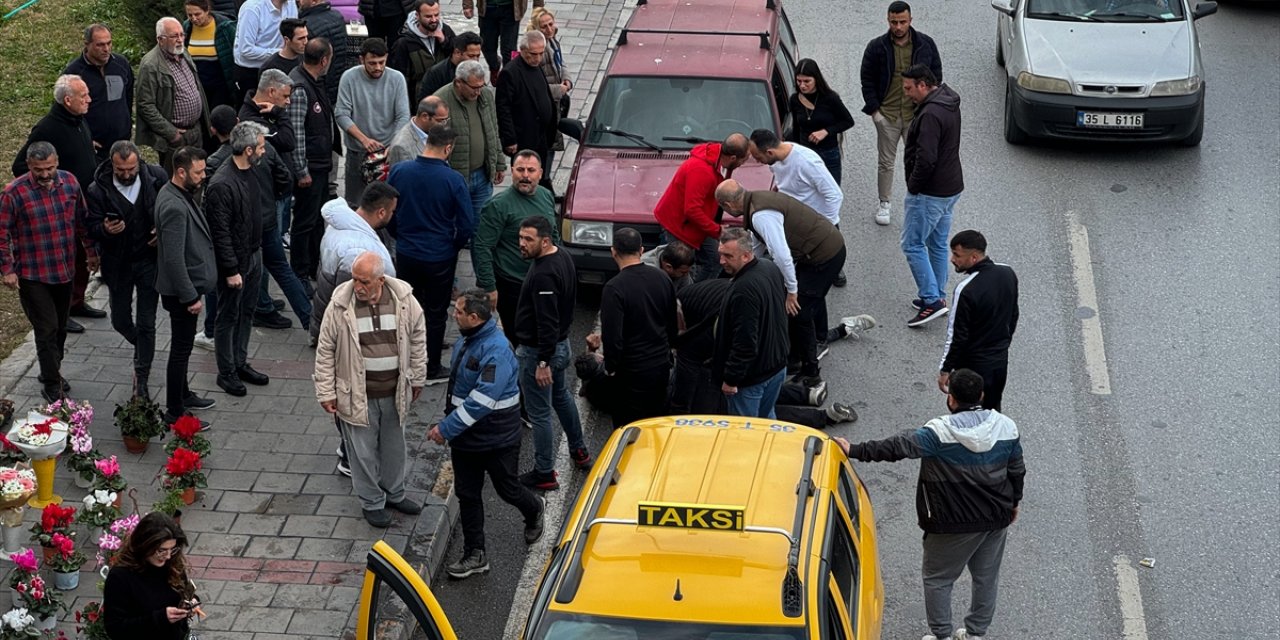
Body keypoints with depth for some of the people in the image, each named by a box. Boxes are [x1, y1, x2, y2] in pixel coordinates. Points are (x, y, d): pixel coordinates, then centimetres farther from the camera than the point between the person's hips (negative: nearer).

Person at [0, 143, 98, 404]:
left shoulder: (69, 182, -2)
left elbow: (81, 219, 11)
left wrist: (90, 250, 17)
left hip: (64, 270, 5)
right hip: (33, 275, -5)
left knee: (60, 326, 16)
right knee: (47, 328, -3)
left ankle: (52, 371, 35)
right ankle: (52, 385, 7)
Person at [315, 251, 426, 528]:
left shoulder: (404, 300, -11)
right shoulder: (340, 306, -17)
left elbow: (418, 338, 4)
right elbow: (325, 351, -8)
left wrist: (417, 379, 10)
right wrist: (326, 392, -6)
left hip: (394, 391, 3)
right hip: (357, 395, -3)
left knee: (394, 445, 21)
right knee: (363, 452, 10)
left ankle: (394, 493, 43)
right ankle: (372, 502, 31)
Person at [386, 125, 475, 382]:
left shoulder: (399, 171, -10)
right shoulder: (453, 180, -20)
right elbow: (467, 224, -14)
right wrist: (453, 246, 6)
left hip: (405, 254, 3)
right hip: (439, 258, -3)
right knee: (435, 313, 12)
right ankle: (431, 369, 22)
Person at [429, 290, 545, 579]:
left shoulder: (496, 350, -28)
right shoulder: (464, 341, 2)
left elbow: (482, 400, -32)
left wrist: (447, 428, -29)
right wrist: (448, 427, 15)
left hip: (497, 439, -8)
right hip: (465, 436, 8)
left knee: (508, 490, 12)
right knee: (467, 494, 10)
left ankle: (535, 511, 45)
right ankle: (475, 555, 20)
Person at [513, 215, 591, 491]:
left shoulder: (543, 275, -30)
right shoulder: (563, 257, 2)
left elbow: (547, 322, -30)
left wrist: (543, 363, -26)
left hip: (538, 351, -10)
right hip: (561, 344, 10)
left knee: (539, 413, 2)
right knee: (561, 397, 29)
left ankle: (544, 473, 12)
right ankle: (579, 451, 45)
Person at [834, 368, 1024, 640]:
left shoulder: (939, 433, -21)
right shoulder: (1006, 426, -4)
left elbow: (896, 447, -25)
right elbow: (1017, 471, 7)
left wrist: (855, 451, -20)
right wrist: (1013, 503, 22)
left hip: (955, 525, -5)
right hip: (997, 518, 5)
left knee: (937, 578, 12)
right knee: (987, 577, 19)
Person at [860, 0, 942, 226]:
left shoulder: (925, 44, -2)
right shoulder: (876, 47, -4)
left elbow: (936, 75, 6)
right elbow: (867, 80, 2)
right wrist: (873, 109, -6)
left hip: (917, 114, 0)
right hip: (887, 115, 0)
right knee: (885, 162, 9)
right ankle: (884, 204, 23)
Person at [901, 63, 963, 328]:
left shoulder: (931, 115, -25)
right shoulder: (949, 104, 9)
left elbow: (926, 158, -31)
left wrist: (913, 185, -15)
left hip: (929, 193, -10)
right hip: (951, 187, 10)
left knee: (913, 245, -1)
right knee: (938, 244, 18)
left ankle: (932, 300, -4)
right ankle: (938, 296, 27)